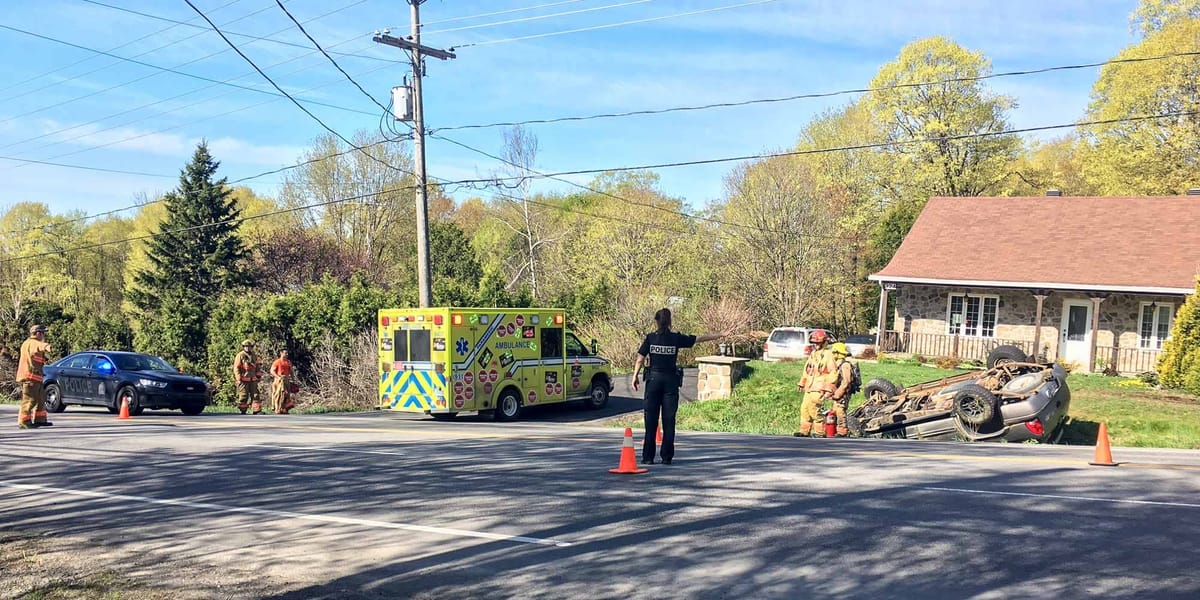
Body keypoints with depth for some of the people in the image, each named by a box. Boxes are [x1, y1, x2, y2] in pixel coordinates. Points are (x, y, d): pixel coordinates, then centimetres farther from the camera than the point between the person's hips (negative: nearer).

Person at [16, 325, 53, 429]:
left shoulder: (27, 343, 22)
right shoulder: (33, 343, -11)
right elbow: (40, 345, -33)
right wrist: (47, 347, -49)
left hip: (35, 377, 11)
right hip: (30, 376, -11)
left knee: (40, 398, 16)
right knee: (29, 399, -10)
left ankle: (39, 420, 22)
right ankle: (24, 422, -8)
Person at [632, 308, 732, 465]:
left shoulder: (650, 338, -2)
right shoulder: (676, 338, -1)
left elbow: (640, 360, -4)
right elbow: (700, 339, 6)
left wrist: (635, 376, 7)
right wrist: (721, 335, 16)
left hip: (654, 379, 0)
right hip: (670, 381, 1)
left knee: (651, 420, 3)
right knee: (669, 420, 5)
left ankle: (648, 457, 3)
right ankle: (667, 457, 6)